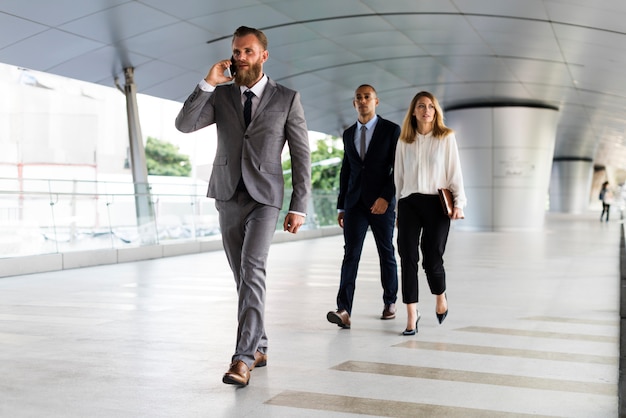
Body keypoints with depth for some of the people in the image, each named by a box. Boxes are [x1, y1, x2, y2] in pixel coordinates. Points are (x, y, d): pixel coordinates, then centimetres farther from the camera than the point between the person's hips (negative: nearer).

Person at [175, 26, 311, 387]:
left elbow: (302, 155, -1)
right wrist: (208, 82, -12)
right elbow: (184, 125, -6)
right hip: (228, 197, 4)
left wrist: (299, 207, -6)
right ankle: (259, 347, 24)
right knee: (244, 276, 10)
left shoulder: (287, 99, -1)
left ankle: (244, 357, -20)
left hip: (264, 198, -4)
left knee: (252, 269, -20)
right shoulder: (220, 95, 7)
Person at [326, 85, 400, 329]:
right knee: (350, 254, -8)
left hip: (381, 202, -3)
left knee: (386, 254, 10)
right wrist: (341, 206, 13)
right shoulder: (348, 134, 12)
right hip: (355, 203, 3)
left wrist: (386, 197, -18)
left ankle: (390, 302, 28)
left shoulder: (391, 130, -2)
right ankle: (344, 310, -16)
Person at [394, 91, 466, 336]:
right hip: (409, 203, 2)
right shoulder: (404, 141, 10)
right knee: (408, 258, -5)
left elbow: (454, 172, 2)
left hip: (436, 203, -2)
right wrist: (398, 208, 14)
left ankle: (440, 297, 28)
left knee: (432, 259, -5)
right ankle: (411, 316, 1)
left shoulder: (446, 137, 4)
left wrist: (459, 203, -7)